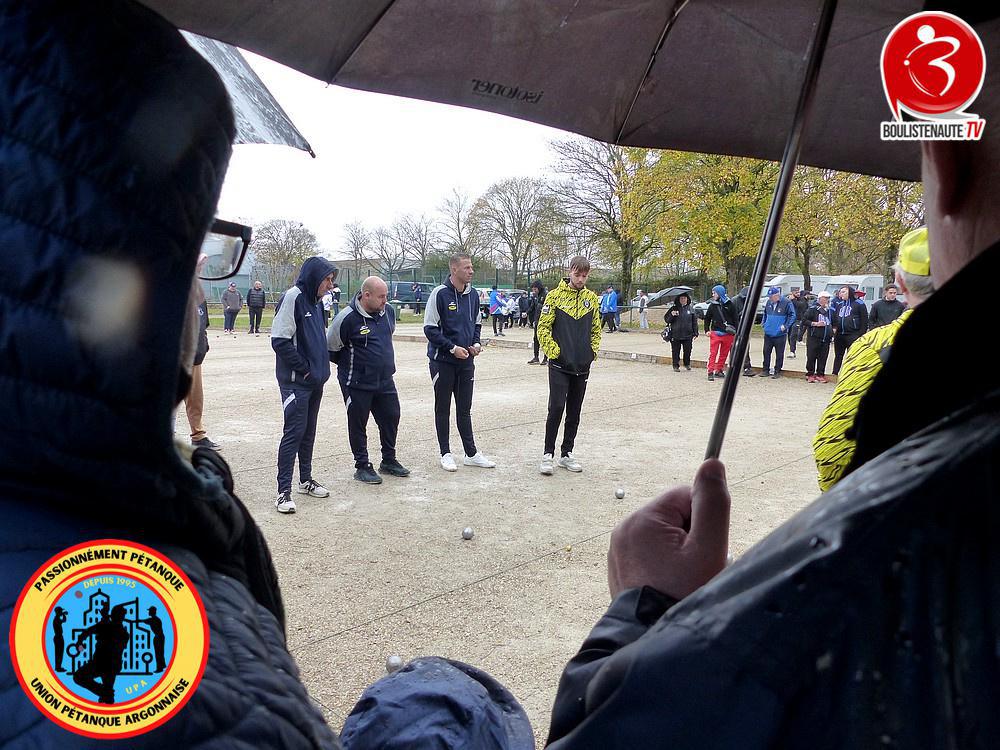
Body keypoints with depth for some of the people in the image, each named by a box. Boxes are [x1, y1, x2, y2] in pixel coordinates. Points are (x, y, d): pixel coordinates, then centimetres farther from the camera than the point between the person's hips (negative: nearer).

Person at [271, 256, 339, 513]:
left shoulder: (315, 301, 13)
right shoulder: (293, 297, -15)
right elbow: (280, 341, -20)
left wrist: (321, 366, 9)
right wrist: (304, 368, -15)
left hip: (315, 380, 8)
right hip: (295, 382, -8)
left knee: (308, 431, 15)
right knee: (294, 432, -7)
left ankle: (306, 480, 27)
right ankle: (283, 490, 0)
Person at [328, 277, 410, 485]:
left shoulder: (388, 311, 1)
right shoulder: (348, 318, -19)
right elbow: (330, 348, -7)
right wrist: (349, 365, 4)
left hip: (385, 380, 6)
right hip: (357, 384, -6)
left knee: (391, 418, 13)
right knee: (358, 424, 6)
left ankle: (389, 461, 31)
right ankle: (362, 466, 20)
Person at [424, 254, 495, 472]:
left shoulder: (473, 294, 5)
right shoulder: (439, 294, -13)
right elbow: (430, 328, -13)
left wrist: (476, 343, 0)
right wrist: (453, 348, -18)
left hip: (466, 360, 5)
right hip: (443, 361, -5)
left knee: (464, 409, 12)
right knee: (443, 409, 7)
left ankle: (471, 453, 19)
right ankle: (446, 454, 16)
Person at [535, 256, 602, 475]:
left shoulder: (592, 298, 8)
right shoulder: (555, 296, -4)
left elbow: (596, 329, 16)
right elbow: (543, 327, -5)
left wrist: (593, 351, 6)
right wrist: (553, 351, -10)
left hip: (582, 366, 4)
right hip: (559, 365, -4)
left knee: (574, 412, 10)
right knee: (556, 408, -9)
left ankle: (567, 454, 20)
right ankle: (548, 454, 3)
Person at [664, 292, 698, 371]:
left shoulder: (691, 309, 7)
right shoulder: (674, 308, 4)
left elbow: (694, 322, 9)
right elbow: (666, 319, 2)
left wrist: (695, 333, 5)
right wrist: (671, 315, -18)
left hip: (688, 335, 1)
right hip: (675, 334, -1)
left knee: (687, 351, 4)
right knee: (675, 351, 2)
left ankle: (687, 364, 25)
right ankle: (676, 366, 14)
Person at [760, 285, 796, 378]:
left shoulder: (786, 303, -9)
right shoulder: (768, 303, 8)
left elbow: (792, 315, -6)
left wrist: (785, 326, -13)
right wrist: (763, 322, 11)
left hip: (780, 334, -5)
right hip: (768, 333, 5)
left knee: (779, 354, 2)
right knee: (766, 352, 10)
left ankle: (777, 371, 11)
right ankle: (766, 370, 20)